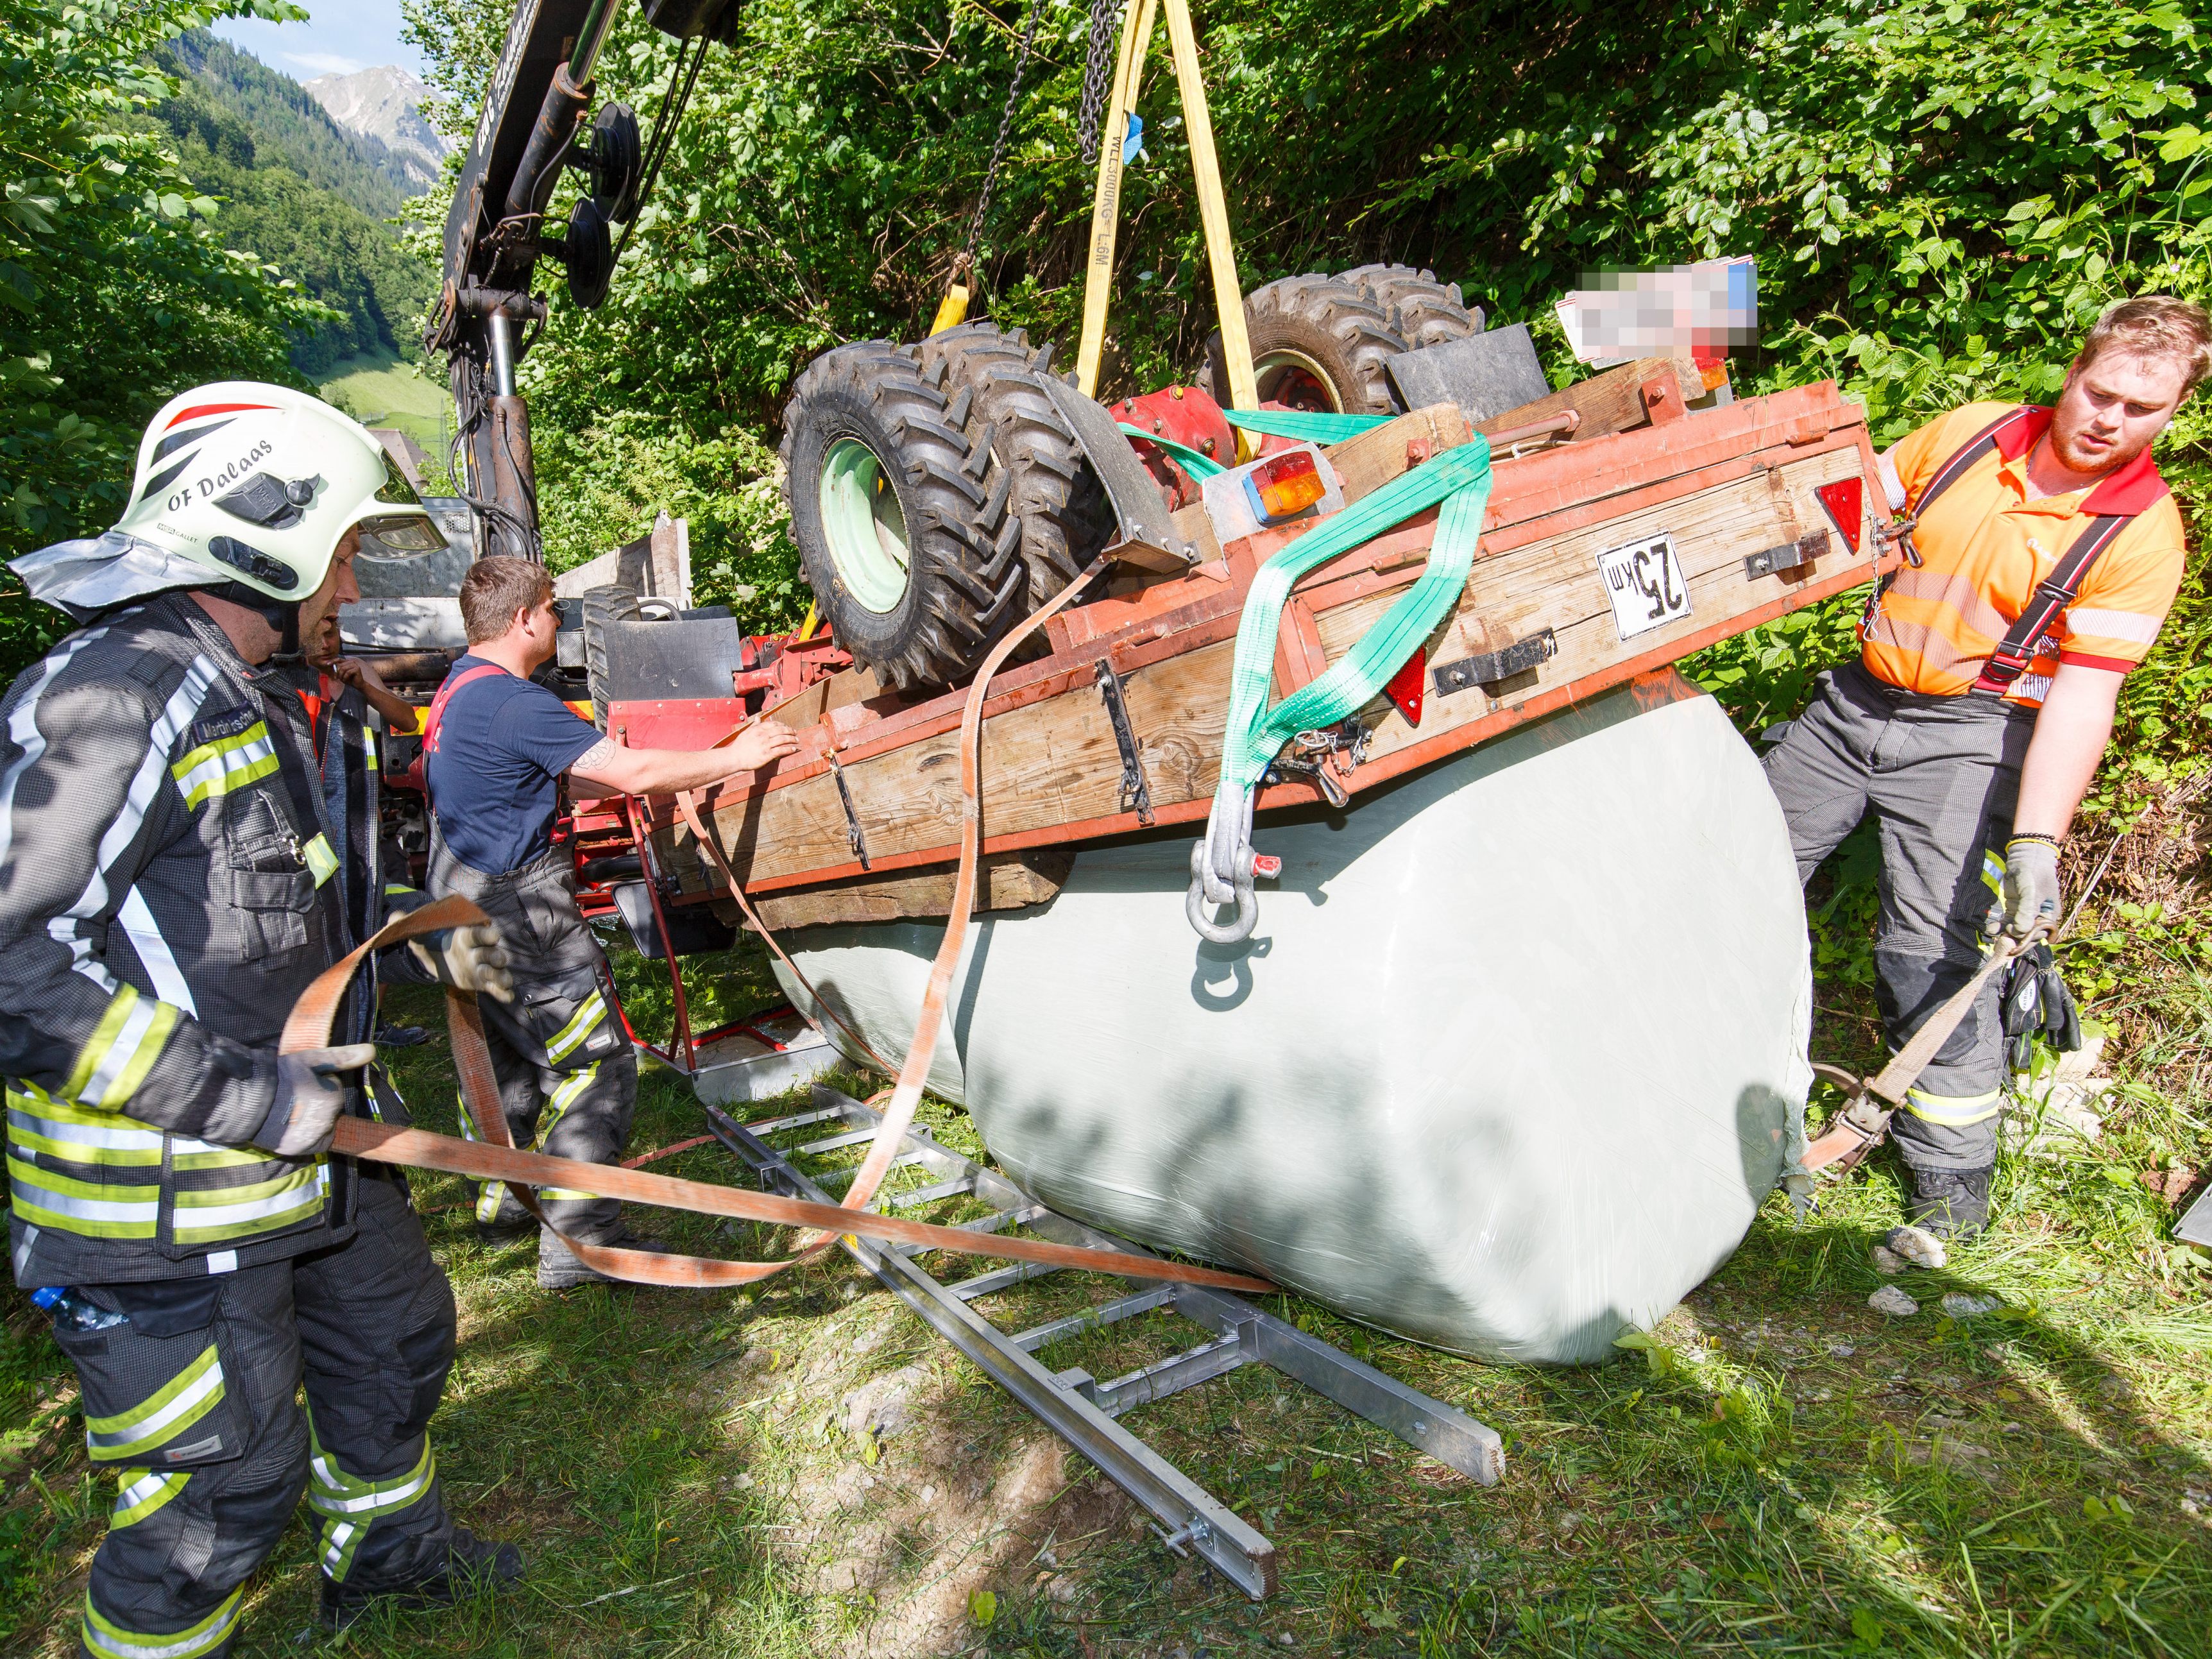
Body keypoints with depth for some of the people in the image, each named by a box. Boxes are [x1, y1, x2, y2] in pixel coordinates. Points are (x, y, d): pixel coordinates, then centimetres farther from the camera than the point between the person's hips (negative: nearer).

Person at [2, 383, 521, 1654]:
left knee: (397, 1334, 26)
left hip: (304, 1155, 10)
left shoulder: (257, 701, 12)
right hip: (162, 1210, -10)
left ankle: (386, 1542, 51)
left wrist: (413, 944, 16)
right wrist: (248, 1097, -25)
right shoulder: (111, 693, -22)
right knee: (232, 1479, 4)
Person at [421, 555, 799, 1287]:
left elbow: (571, 774, 19)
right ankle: (578, 1240, 2)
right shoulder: (517, 703, -22)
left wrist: (668, 784, 20)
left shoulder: (461, 685, 11)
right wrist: (738, 756, -13)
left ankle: (505, 1198, 38)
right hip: (519, 912, -11)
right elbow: (630, 771, -24)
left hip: (466, 899, 11)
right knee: (597, 1063, -3)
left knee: (516, 1055, 24)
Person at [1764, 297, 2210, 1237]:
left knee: (1933, 954, -12)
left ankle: (1954, 1179, 5)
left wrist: (2036, 841, -26)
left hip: (1970, 738, -4)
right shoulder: (1970, 432, 1)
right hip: (1858, 697, 5)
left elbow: (2083, 697, -17)